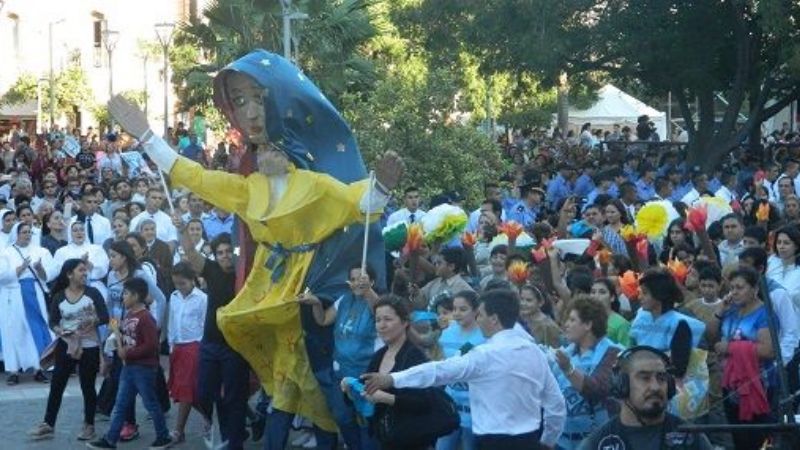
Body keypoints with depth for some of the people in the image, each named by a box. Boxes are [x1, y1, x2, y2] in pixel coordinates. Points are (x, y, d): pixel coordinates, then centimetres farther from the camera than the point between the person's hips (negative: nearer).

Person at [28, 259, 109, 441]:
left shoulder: (92, 293, -4)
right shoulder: (59, 297, -1)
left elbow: (105, 317, -7)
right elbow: (53, 322, 1)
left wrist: (94, 321, -25)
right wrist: (59, 331, -19)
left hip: (89, 347, -1)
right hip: (66, 345, 1)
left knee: (87, 386, 5)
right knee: (56, 384, 3)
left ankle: (89, 426, 17)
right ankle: (48, 424, 11)